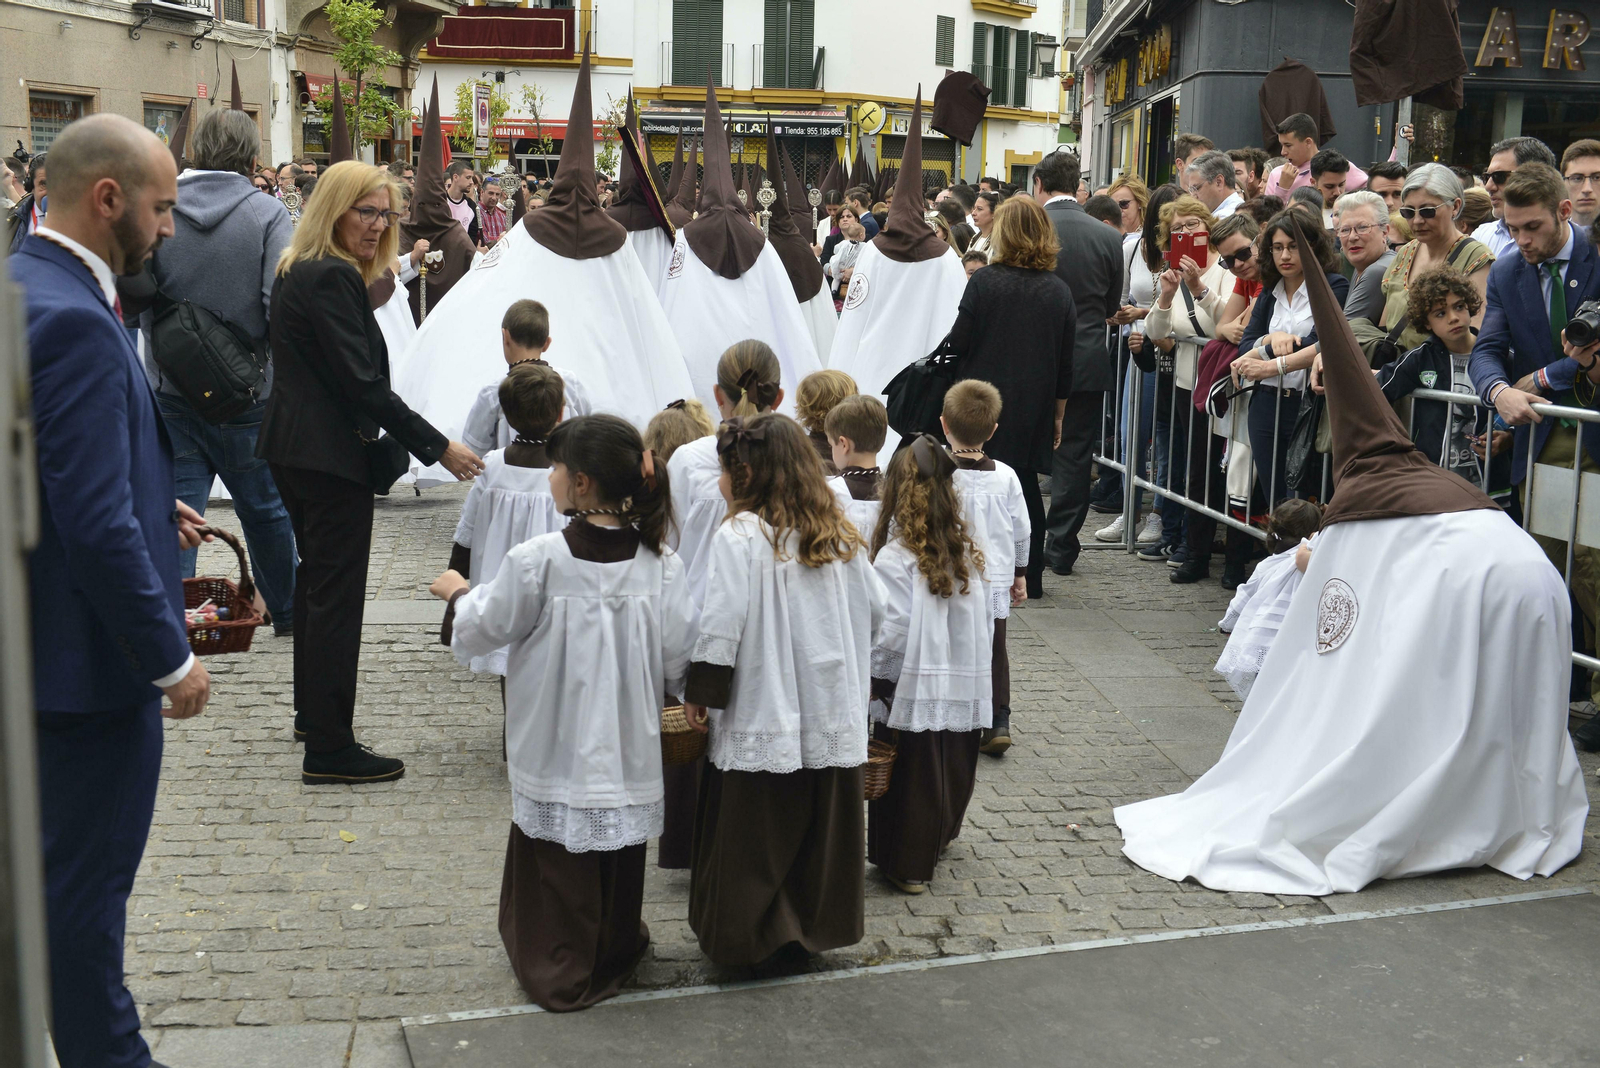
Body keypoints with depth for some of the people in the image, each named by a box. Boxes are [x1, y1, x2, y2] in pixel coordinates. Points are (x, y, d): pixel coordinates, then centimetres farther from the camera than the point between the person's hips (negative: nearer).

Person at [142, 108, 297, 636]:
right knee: (267, 510, 18)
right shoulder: (267, 215, -10)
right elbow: (283, 306, -19)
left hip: (170, 393, 1)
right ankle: (286, 613, 35)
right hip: (248, 395, 0)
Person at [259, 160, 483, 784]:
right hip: (330, 454, -11)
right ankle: (329, 751, -2)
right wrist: (437, 446, -20)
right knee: (336, 595, -7)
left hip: (292, 446, 11)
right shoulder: (332, 279, -19)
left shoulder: (299, 271, 13)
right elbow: (363, 382, -23)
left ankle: (312, 712, 37)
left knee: (316, 580, 22)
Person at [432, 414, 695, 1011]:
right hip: (630, 752, 3)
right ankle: (614, 956, 35)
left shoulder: (536, 563, -18)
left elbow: (482, 632, -4)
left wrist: (458, 593, 16)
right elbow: (677, 662, -5)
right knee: (619, 861, 19)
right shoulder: (659, 564, -9)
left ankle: (559, 973, 23)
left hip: (558, 753, -3)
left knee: (556, 866, 13)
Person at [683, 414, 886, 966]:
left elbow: (722, 624, -16)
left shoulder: (739, 535, -13)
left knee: (751, 832, 8)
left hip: (761, 718, -5)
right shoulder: (841, 536, 4)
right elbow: (875, 610, 9)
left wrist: (699, 692, -5)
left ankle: (743, 935, 17)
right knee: (823, 826, 15)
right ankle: (818, 924, 26)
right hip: (834, 714, 5)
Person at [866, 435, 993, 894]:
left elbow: (892, 634, -18)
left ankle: (908, 867, 18)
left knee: (910, 778, 8)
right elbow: (981, 621, 4)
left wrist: (874, 676, -3)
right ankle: (939, 837, 40)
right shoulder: (967, 550, 0)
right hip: (965, 688, 5)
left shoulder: (895, 559, -17)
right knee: (952, 769, 21)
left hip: (914, 690, -5)